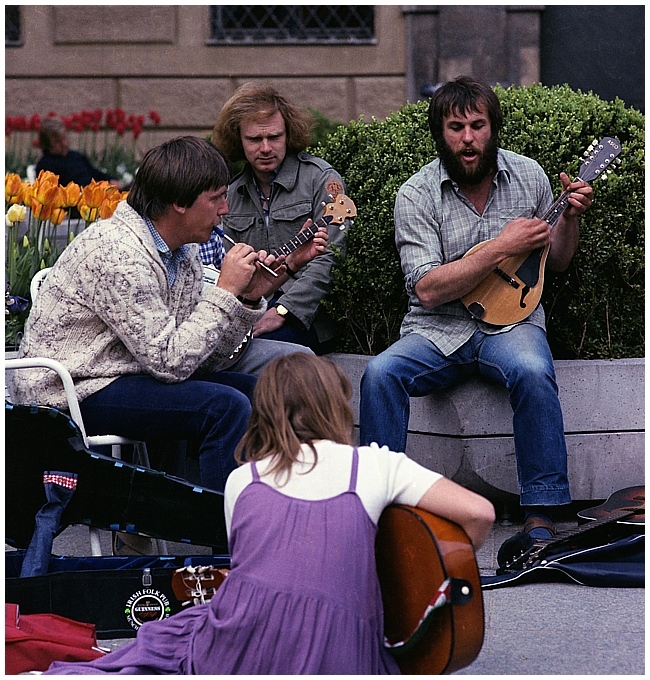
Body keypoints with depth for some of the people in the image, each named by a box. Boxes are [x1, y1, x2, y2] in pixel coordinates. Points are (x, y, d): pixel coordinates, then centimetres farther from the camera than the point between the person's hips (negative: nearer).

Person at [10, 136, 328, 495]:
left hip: (120, 376, 10)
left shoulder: (183, 251, 6)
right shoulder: (118, 252, -22)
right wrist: (226, 291, -18)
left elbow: (203, 359, 5)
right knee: (226, 405, -23)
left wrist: (250, 298, -6)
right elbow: (170, 362, -24)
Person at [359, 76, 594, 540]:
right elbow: (427, 290, -15)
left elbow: (556, 262, 16)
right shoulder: (417, 194, -5)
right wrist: (500, 248, -19)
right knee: (380, 374, -29)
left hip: (510, 320, 0)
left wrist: (570, 218, -4)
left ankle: (541, 515, -27)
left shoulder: (528, 175, 4)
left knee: (532, 372, -33)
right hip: (438, 329, 0)